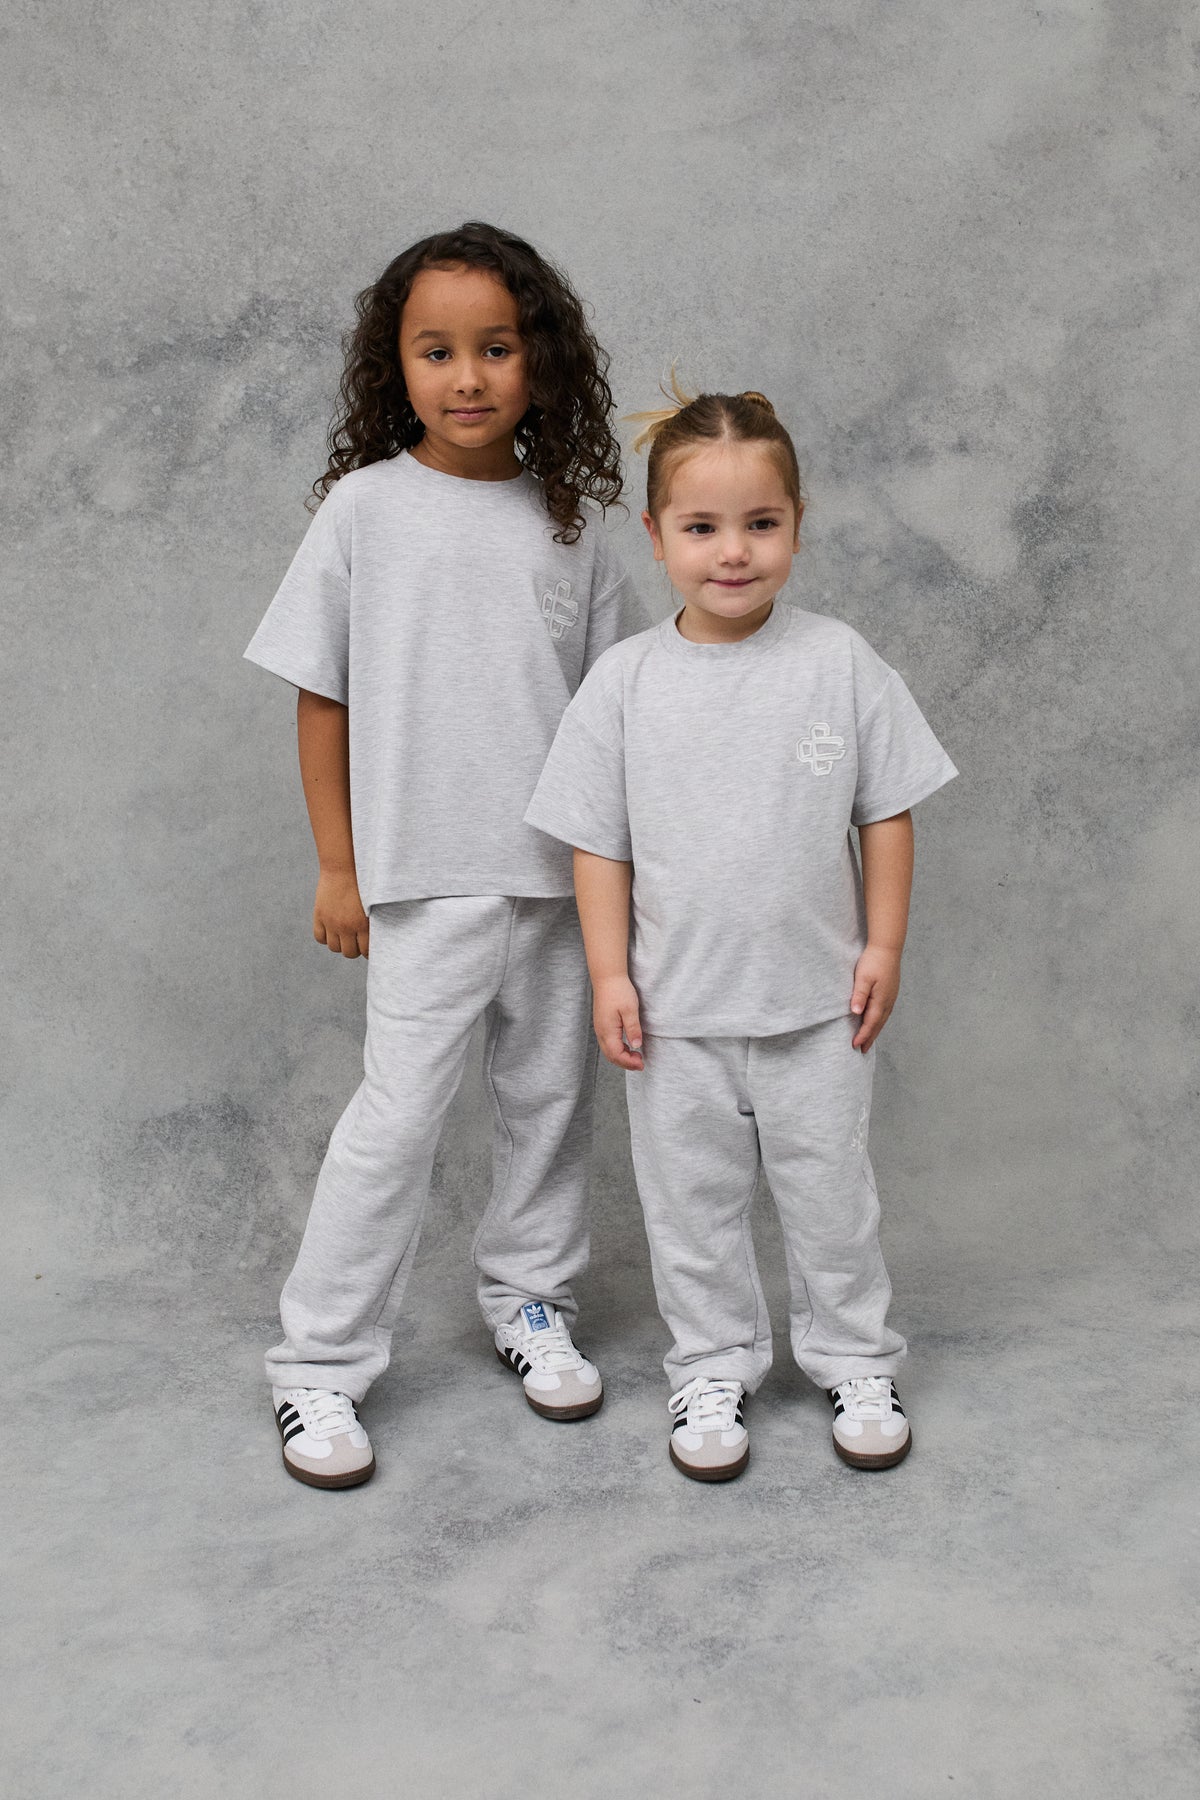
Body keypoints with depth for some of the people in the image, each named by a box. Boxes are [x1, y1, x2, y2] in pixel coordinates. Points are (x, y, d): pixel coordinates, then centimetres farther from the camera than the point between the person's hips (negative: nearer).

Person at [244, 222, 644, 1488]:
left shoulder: (566, 519, 4)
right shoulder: (366, 507, -3)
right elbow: (320, 696, -1)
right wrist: (338, 867, -2)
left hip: (562, 868, 4)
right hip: (426, 873, -3)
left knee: (550, 1097, 14)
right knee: (398, 1112, -3)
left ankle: (529, 1300, 34)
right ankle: (319, 1364, 10)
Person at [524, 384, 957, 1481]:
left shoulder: (840, 662, -6)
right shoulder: (625, 680, -5)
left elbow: (887, 812, 1)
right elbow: (599, 841, -1)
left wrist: (883, 945, -2)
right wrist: (610, 975, -4)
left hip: (817, 999, 0)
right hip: (676, 1008, 1)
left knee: (831, 1193, 14)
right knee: (692, 1203, 13)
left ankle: (855, 1362, 33)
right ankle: (714, 1370, 32)